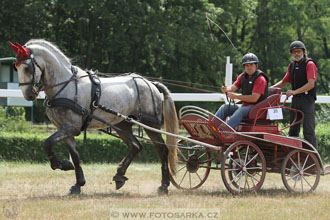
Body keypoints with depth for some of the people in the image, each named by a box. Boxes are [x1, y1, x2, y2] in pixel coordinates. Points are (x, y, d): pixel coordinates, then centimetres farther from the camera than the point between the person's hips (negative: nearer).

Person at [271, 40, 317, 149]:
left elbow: (311, 84, -16)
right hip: (295, 100, 7)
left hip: (307, 100, -7)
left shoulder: (310, 64, -6)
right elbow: (284, 82, 26)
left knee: (308, 131, -11)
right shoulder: (292, 65, 16)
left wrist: (294, 92, -24)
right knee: (293, 131, 8)